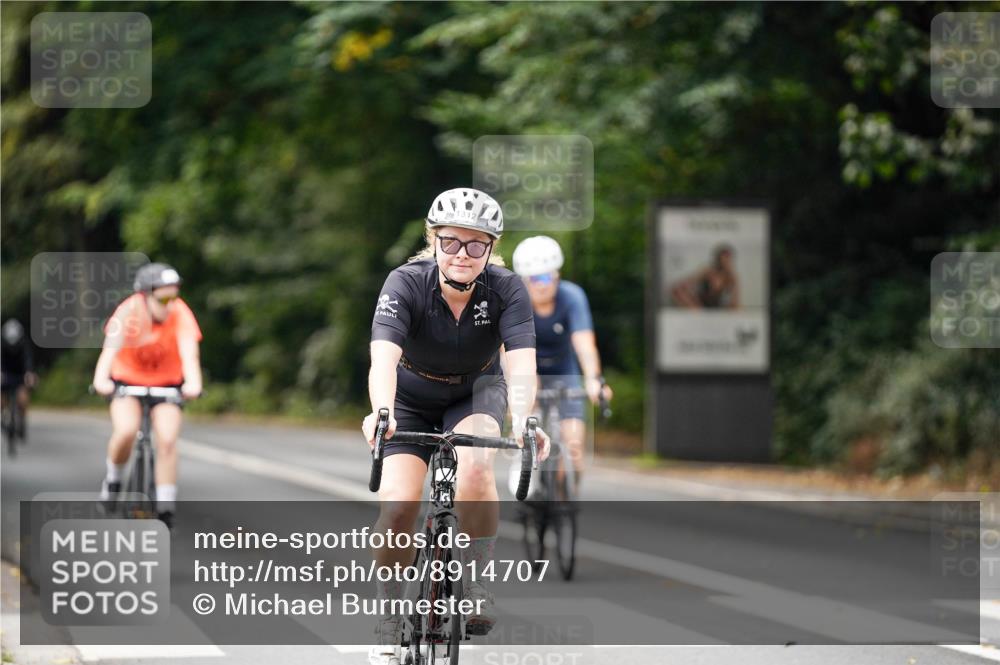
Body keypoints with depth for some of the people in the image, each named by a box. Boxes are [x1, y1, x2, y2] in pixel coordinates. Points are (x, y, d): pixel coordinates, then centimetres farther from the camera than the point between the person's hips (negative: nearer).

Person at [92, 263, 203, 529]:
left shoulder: (180, 314, -24)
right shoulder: (129, 313, -26)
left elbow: (188, 350, -37)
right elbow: (110, 348, -39)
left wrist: (193, 382, -56)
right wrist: (101, 380, -57)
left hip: (166, 384, 1)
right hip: (127, 380, -1)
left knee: (167, 440, -16)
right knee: (126, 431, -26)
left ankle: (166, 509, -5)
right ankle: (113, 477, 3)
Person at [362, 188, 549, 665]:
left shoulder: (507, 290, -24)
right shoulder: (406, 284, -27)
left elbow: (521, 362, -37)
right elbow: (383, 356, -41)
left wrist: (522, 419, -57)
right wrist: (382, 411, -61)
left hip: (475, 393, 0)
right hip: (410, 400, 0)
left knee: (475, 468, -32)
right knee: (398, 504, -19)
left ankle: (474, 580, -12)